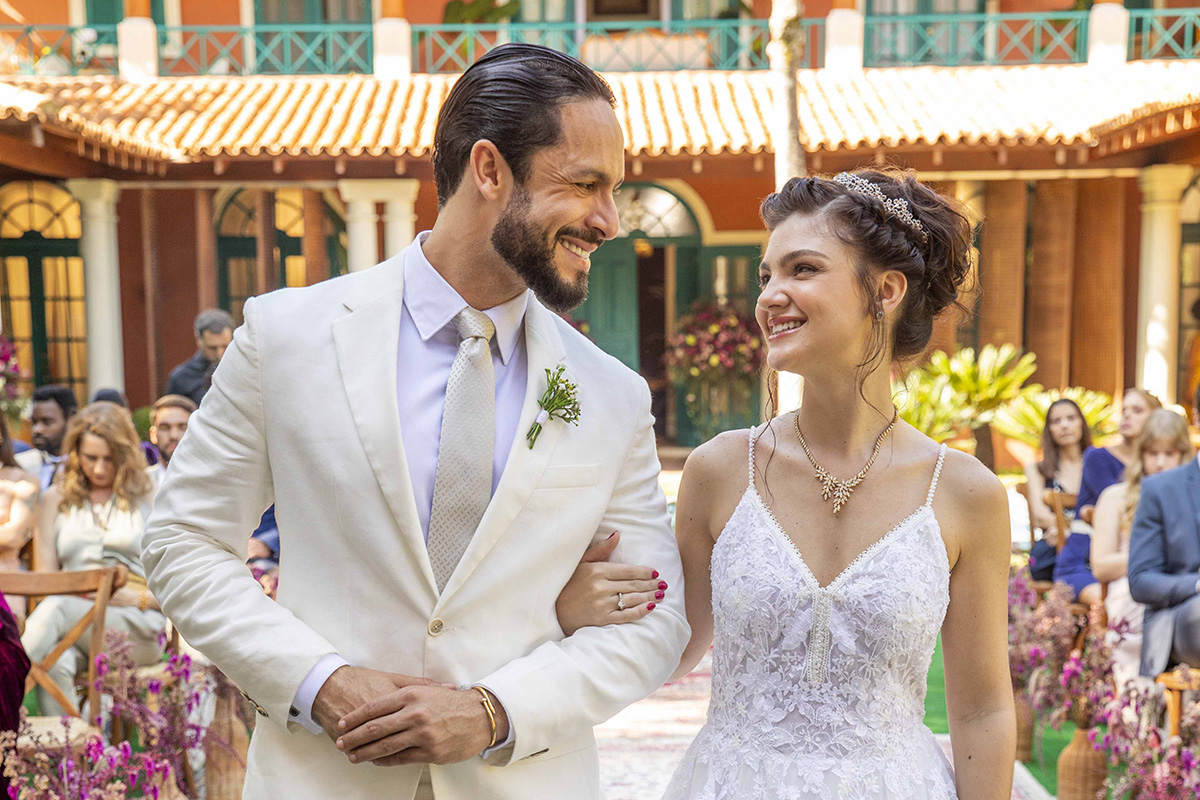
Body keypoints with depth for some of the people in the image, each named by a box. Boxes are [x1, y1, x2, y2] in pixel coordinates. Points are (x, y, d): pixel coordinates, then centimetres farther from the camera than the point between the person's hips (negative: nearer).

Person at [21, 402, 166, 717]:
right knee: (56, 663, -38)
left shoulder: (148, 498, 14)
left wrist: (137, 599, -10)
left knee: (56, 609, -35)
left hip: (140, 625, -2)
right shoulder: (56, 499, 20)